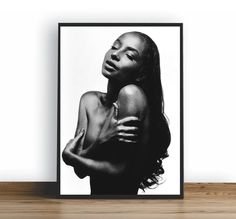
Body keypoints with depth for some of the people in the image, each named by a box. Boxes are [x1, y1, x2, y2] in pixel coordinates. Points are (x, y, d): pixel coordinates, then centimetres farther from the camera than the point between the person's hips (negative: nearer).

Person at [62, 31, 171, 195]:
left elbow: (119, 171, -17)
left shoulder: (132, 95, -16)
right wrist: (101, 141, -22)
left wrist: (70, 157, -11)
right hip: (95, 191, 4)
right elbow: (80, 170, -6)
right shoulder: (90, 100, 0)